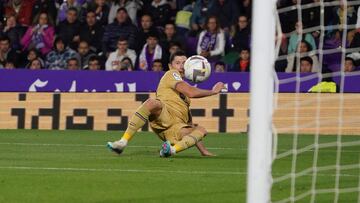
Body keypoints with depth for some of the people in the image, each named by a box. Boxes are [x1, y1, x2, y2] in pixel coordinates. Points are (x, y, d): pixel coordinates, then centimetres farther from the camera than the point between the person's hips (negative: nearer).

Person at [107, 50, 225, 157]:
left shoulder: (183, 92, 36)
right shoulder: (171, 74, 15)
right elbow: (191, 92, -5)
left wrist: (203, 150, 30)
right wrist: (213, 91, 7)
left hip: (176, 129, 6)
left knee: (201, 130, -21)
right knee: (152, 103, -38)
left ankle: (172, 149, -44)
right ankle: (123, 142, -39)